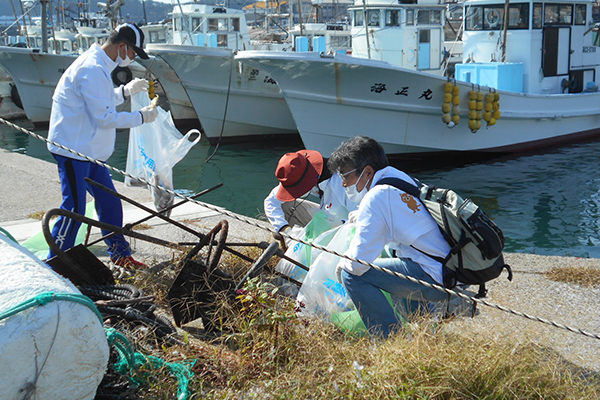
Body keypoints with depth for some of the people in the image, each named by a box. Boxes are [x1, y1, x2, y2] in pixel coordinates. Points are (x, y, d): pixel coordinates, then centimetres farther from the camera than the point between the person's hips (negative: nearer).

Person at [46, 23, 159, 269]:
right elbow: (105, 117, -23)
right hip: (73, 149, -10)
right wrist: (141, 117, -14)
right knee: (74, 208, -6)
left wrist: (125, 90, 15)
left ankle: (119, 254, 26)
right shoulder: (93, 69, -21)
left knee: (109, 202, 14)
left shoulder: (98, 65, 13)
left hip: (89, 150, 10)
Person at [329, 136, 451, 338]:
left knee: (353, 275, -13)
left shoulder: (375, 197, -15)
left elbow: (358, 262, -17)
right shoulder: (400, 178, 12)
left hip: (436, 279, -10)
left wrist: (342, 264, 4)